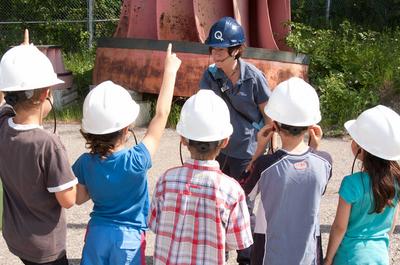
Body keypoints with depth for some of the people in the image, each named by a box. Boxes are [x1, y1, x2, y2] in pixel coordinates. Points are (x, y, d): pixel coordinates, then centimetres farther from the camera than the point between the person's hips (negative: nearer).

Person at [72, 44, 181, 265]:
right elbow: (161, 117, -20)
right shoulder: (136, 161, -26)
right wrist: (170, 71, -14)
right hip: (128, 236, -3)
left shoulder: (85, 164, -16)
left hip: (97, 232, 3)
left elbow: (79, 198, 0)